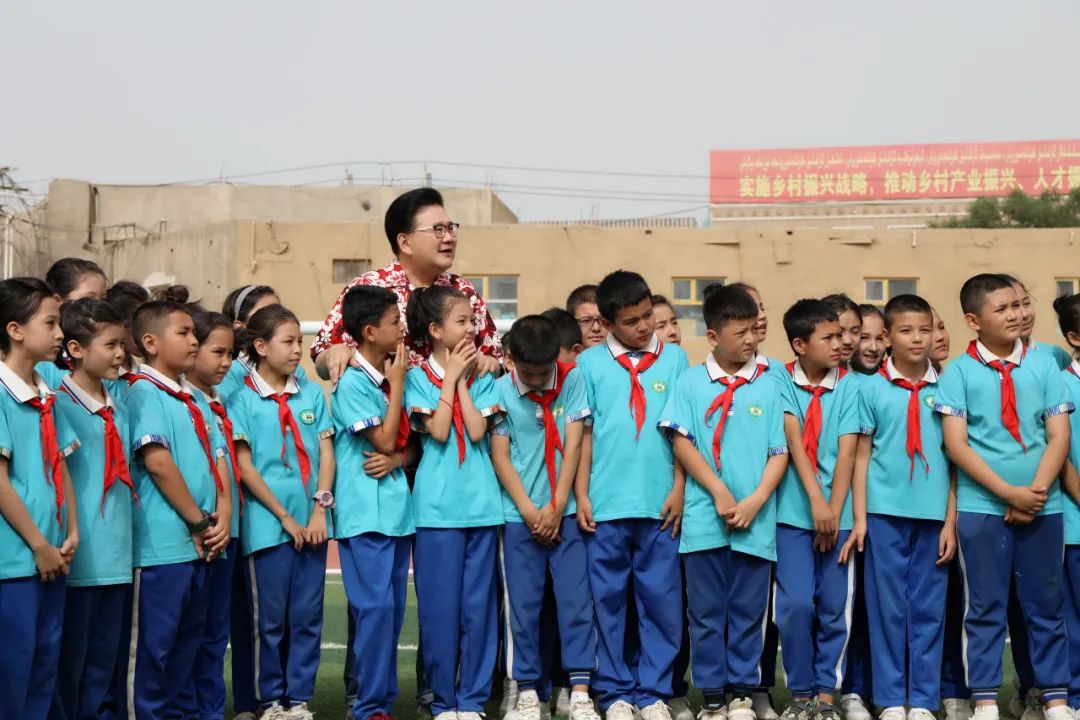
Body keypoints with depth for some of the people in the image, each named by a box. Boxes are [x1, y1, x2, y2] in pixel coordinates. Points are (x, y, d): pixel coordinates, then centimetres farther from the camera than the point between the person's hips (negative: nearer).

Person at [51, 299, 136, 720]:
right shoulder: (59, 404, -10)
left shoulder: (118, 410, 12)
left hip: (115, 556, 7)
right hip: (78, 556, -7)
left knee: (104, 661, 13)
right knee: (69, 659, 2)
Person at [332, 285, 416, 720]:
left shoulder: (392, 378, 12)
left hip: (396, 508, 7)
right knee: (376, 607, -9)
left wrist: (396, 460, -9)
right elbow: (384, 439, -13)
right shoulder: (352, 382, -10)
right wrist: (397, 383, -7)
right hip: (365, 512, -7)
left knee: (392, 610, 9)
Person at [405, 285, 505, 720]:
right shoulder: (418, 377, 1)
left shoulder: (482, 377, 9)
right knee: (440, 607, 1)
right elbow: (438, 430, -11)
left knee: (478, 605, 5)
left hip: (481, 503, 3)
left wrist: (463, 380, -3)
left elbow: (477, 430, -5)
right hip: (437, 505, -3)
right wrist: (450, 377, -5)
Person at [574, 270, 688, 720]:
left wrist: (678, 488, -1)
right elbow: (583, 432, 4)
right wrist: (581, 494, 0)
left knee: (660, 598, 5)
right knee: (608, 599, 6)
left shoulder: (674, 358, 5)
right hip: (606, 503, 0)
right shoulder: (590, 362, 3)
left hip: (659, 502, 0)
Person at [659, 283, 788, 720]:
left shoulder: (768, 386, 5)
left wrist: (755, 500, -9)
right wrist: (719, 492, -11)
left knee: (748, 612, 7)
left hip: (756, 520, 1)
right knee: (707, 613, 5)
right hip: (705, 517, -1)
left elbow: (779, 451, 4)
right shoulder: (690, 382, 2)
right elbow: (681, 442, -3)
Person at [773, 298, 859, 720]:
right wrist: (815, 501, -19)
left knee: (834, 608, 3)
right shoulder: (782, 382, -1)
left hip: (838, 513, 1)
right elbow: (793, 441, -10)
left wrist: (834, 512, -11)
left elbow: (847, 452, -4)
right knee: (795, 605, -6)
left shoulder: (849, 386, 1)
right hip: (794, 512, -1)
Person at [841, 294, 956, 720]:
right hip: (885, 512, -1)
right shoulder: (872, 388, 2)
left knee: (928, 607, 4)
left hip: (932, 514, 1)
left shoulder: (944, 389, 5)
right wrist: (859, 518, -1)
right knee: (888, 606, 3)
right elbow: (862, 455, 4)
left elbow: (953, 459, 7)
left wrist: (950, 522, 2)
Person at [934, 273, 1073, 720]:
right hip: (982, 507, -2)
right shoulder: (959, 371, -2)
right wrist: (1009, 493, -13)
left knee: (1046, 605, 9)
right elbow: (956, 444, -8)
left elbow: (1059, 437, 1)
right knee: (986, 607, 5)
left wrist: (1035, 492, -11)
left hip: (1042, 506, 2)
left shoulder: (1044, 365, 3)